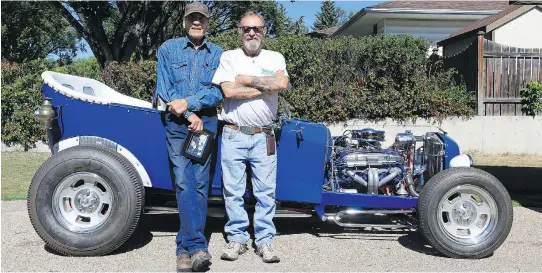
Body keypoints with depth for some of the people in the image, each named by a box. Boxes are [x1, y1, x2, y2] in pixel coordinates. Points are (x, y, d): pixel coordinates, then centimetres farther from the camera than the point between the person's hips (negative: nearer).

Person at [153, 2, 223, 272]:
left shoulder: (217, 54, 9)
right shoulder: (168, 49, 7)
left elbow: (218, 91, -1)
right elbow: (164, 88, 0)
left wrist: (188, 103, -15)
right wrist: (189, 116, -9)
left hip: (206, 123, 1)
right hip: (176, 122, -1)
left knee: (200, 184, -2)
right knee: (185, 183, -11)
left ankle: (185, 247, 5)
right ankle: (197, 246, -13)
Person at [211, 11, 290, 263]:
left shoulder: (275, 58, 8)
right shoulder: (229, 57, 4)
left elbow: (282, 83, -13)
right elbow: (229, 91, -12)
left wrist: (246, 79, -9)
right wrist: (267, 86, -7)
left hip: (263, 137, 1)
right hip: (234, 135, 0)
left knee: (266, 191, 4)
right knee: (233, 191, 5)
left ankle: (264, 241, 14)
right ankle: (237, 239, 17)